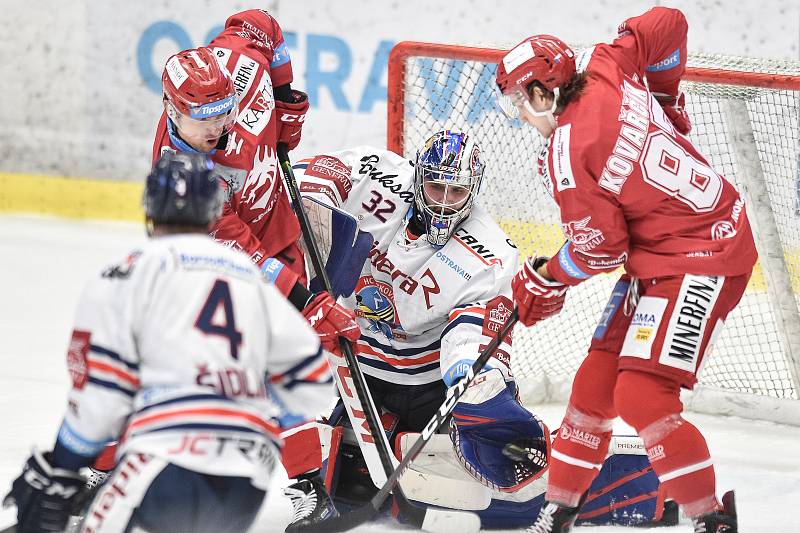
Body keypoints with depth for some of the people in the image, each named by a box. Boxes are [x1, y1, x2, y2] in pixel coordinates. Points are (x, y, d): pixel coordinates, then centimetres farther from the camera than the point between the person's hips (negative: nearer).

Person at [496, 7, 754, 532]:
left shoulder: (567, 152, -20)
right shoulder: (605, 69, 0)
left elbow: (599, 249, -14)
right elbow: (668, 24, 11)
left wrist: (543, 281, 5)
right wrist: (666, 103, 24)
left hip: (701, 259, -10)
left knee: (641, 396, -17)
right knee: (597, 380, 10)